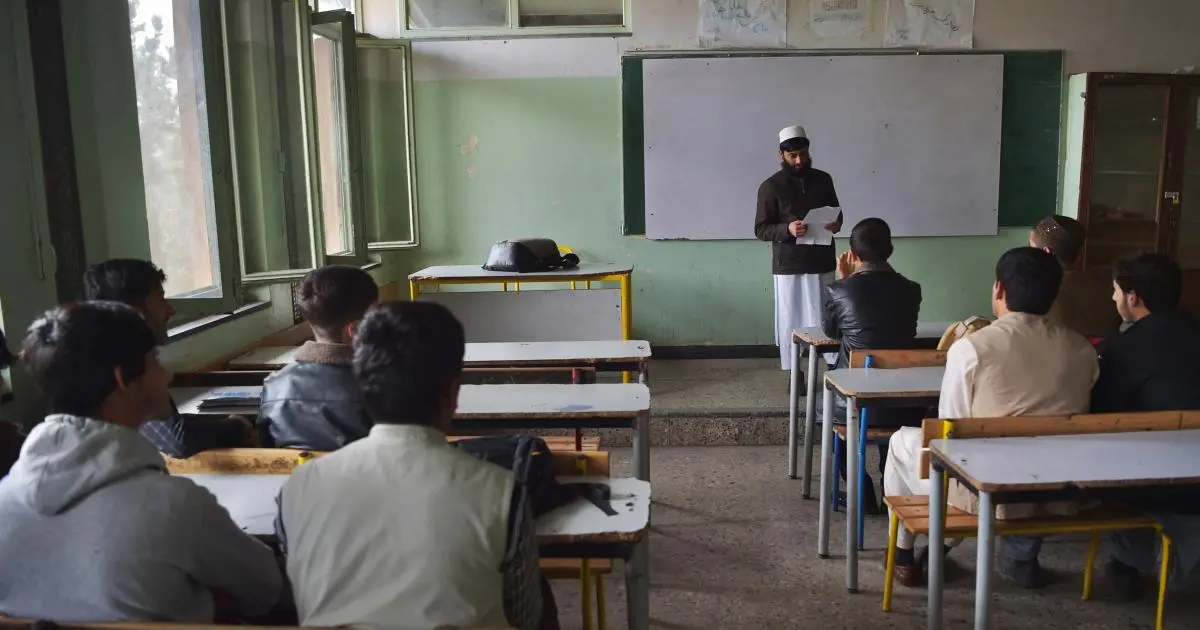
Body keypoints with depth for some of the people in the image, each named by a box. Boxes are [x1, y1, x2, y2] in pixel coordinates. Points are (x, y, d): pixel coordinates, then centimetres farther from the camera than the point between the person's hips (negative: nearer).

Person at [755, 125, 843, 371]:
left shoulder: (823, 179, 7)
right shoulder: (771, 186, -4)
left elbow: (837, 212, 18)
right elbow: (761, 229, -5)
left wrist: (836, 224, -6)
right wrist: (787, 230, -24)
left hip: (822, 263, 3)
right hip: (788, 266, -3)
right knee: (790, 323, 4)